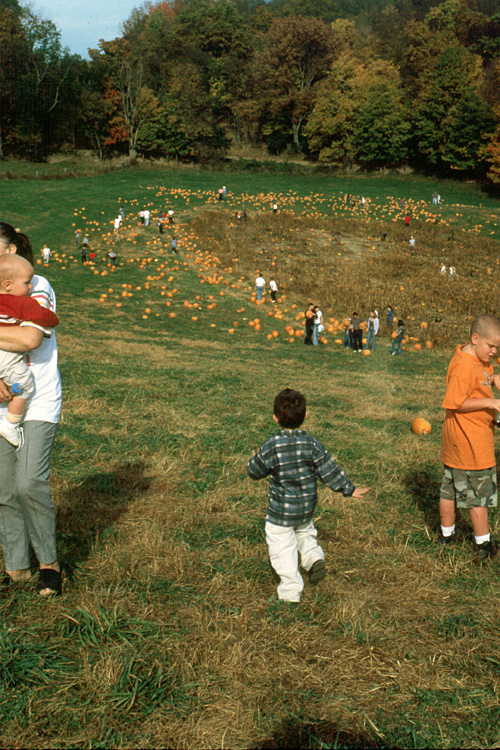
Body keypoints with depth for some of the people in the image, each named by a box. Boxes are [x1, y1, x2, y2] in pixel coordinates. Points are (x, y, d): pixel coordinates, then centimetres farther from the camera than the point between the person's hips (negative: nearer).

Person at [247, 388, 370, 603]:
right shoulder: (312, 444, -10)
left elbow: (255, 471, -5)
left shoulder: (272, 446, -19)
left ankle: (290, 592, 10)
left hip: (280, 511, -4)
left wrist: (254, 459, 18)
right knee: (304, 532, 32)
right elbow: (330, 471, -4)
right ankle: (314, 557, 10)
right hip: (307, 507, 4)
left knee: (282, 549, 8)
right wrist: (349, 489, 9)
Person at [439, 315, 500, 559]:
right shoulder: (464, 366, -23)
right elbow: (454, 403, -24)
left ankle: (447, 533, 30)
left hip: (455, 439, 10)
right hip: (470, 442, -10)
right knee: (478, 491, 3)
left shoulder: (478, 359, 7)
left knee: (450, 487, 17)